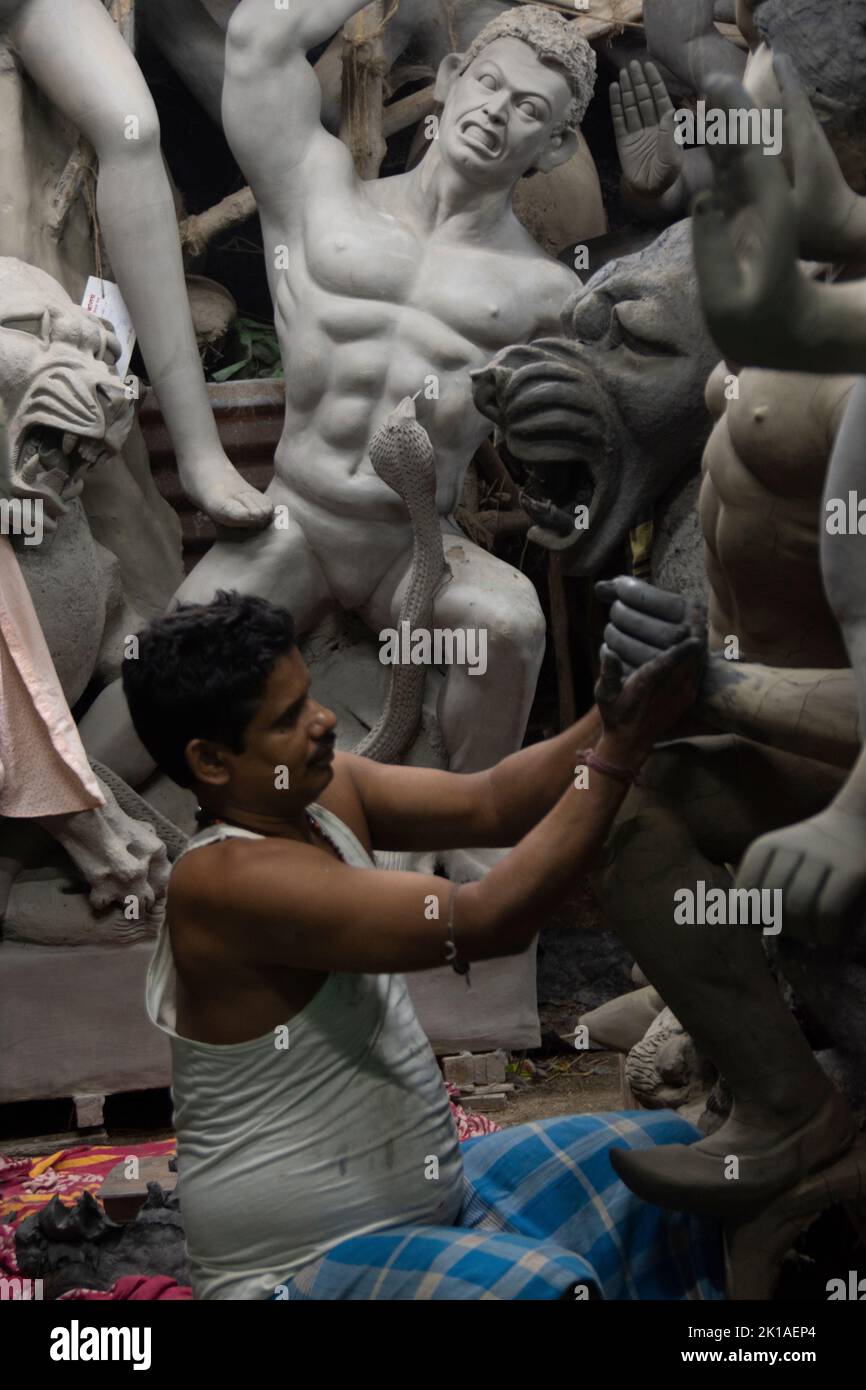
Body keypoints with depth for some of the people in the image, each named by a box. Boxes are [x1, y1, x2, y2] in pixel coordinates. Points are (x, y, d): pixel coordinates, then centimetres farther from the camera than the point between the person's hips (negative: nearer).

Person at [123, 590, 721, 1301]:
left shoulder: (325, 793, 0)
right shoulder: (231, 878, -28)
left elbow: (487, 804, -8)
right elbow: (487, 922, -31)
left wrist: (612, 716, -21)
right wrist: (619, 751, -30)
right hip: (300, 1268, -10)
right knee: (546, 1287, -34)